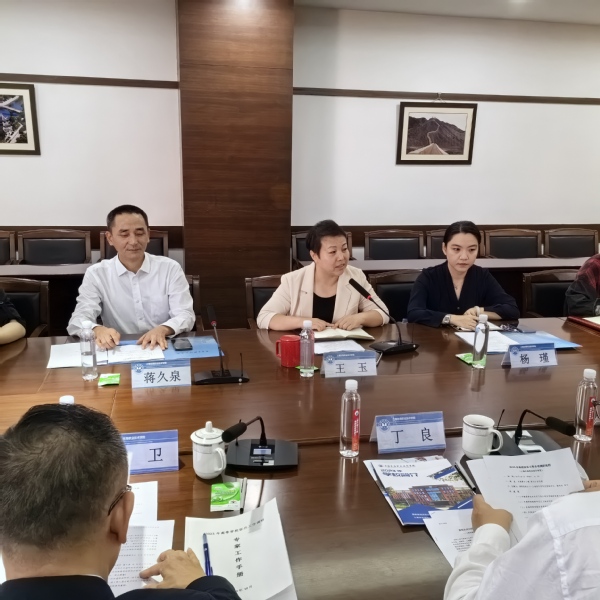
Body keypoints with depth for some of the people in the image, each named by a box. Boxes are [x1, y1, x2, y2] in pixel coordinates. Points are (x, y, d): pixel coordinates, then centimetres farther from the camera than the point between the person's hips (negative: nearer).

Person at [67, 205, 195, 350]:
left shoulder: (170, 268, 2)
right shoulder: (96, 274, 2)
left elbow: (186, 315, -4)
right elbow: (77, 322, -7)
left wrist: (163, 329, -28)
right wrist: (97, 330, -31)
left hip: (166, 350, -1)